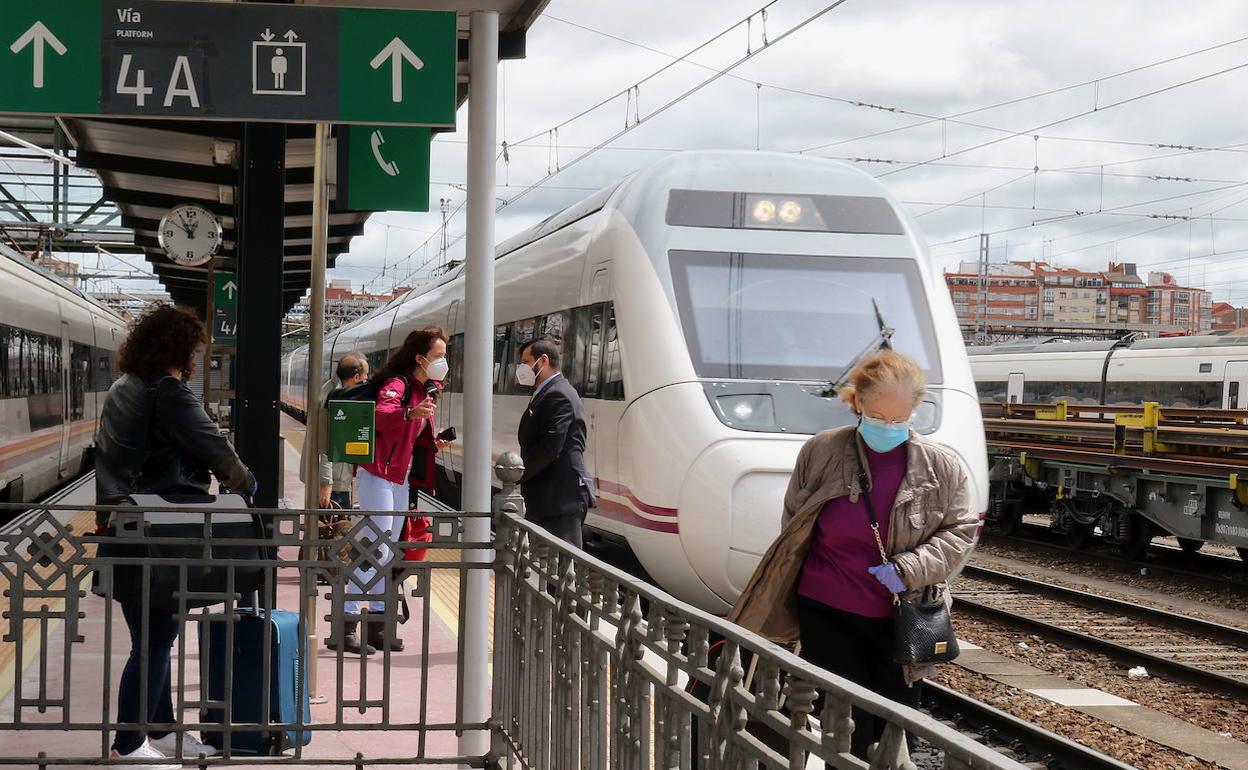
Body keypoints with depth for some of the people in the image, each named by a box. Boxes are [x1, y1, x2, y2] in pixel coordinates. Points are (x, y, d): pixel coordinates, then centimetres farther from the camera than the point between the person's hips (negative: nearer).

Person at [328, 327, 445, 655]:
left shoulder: (423, 390, 13)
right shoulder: (397, 384, -14)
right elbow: (382, 415, -36)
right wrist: (410, 413, -54)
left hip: (400, 478, 9)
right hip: (378, 474, -9)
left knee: (388, 553, 13)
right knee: (377, 549, -14)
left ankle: (377, 623, 20)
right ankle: (344, 627, -13)